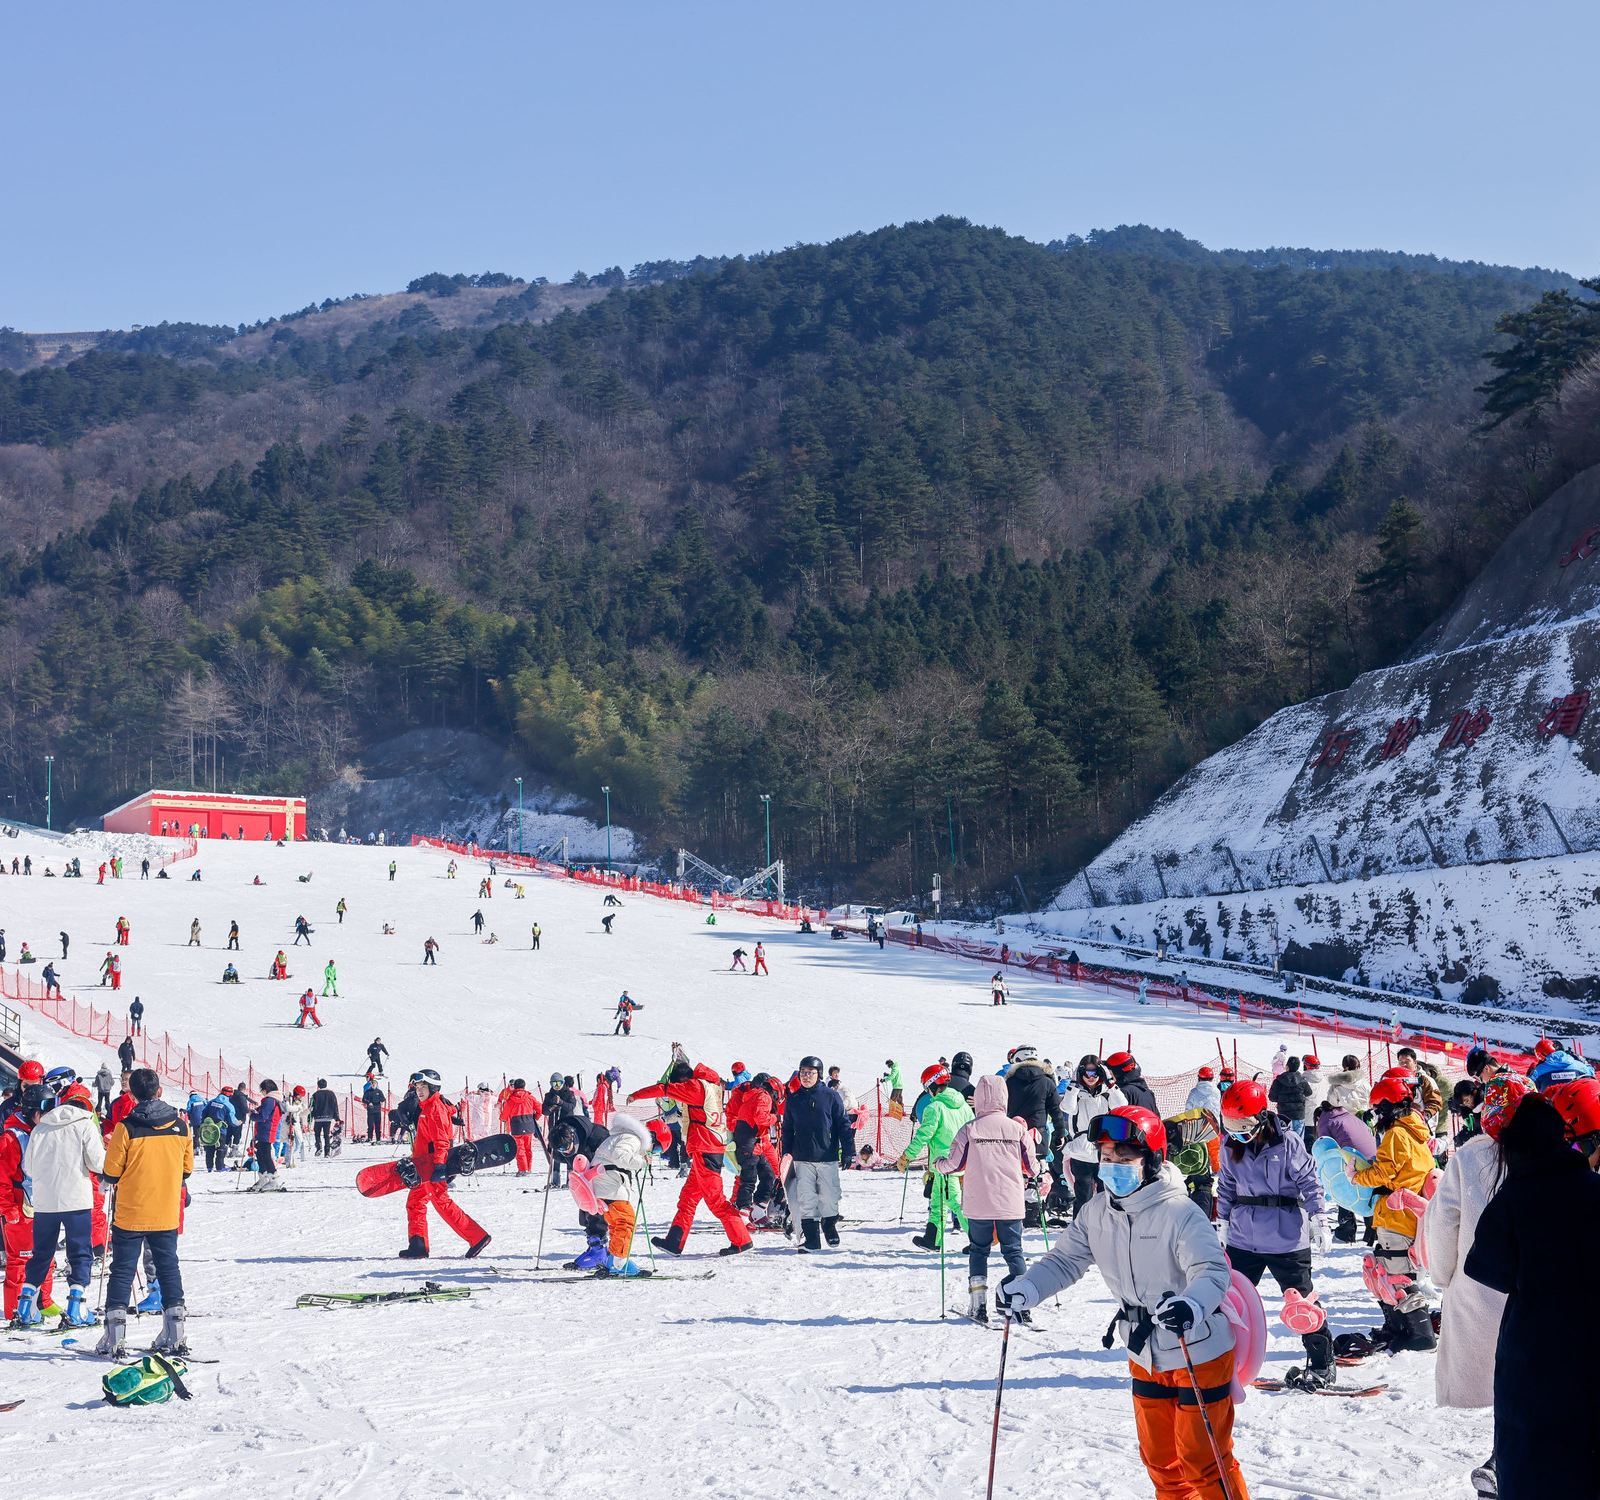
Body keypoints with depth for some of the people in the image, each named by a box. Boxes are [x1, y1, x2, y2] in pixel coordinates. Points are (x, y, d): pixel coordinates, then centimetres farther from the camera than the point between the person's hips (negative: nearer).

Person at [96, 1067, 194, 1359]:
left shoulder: (126, 1128, -14)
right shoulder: (180, 1126, -3)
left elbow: (111, 1173, -9)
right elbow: (187, 1169, 7)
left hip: (130, 1214, -3)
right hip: (167, 1215, 3)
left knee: (122, 1270, 5)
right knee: (168, 1268, 13)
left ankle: (114, 1339, 3)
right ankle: (176, 1336, 11)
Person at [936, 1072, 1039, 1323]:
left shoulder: (969, 1130, -7)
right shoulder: (1018, 1129, -3)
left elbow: (954, 1164, -1)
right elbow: (1032, 1168, 4)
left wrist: (937, 1164, 21)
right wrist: (1029, 1178, 28)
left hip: (979, 1204, 0)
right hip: (1011, 1203, 1)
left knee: (979, 1250, 12)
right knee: (1014, 1251, 9)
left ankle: (978, 1306, 8)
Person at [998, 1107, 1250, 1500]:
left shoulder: (1179, 1213, -23)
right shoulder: (1096, 1213, -3)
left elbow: (1212, 1270, -31)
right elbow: (1064, 1261, 1)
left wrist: (1191, 1305, -53)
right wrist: (1025, 1289, -18)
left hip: (1200, 1354, -7)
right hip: (1146, 1358, 7)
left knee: (1203, 1460, -1)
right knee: (1159, 1458, 19)